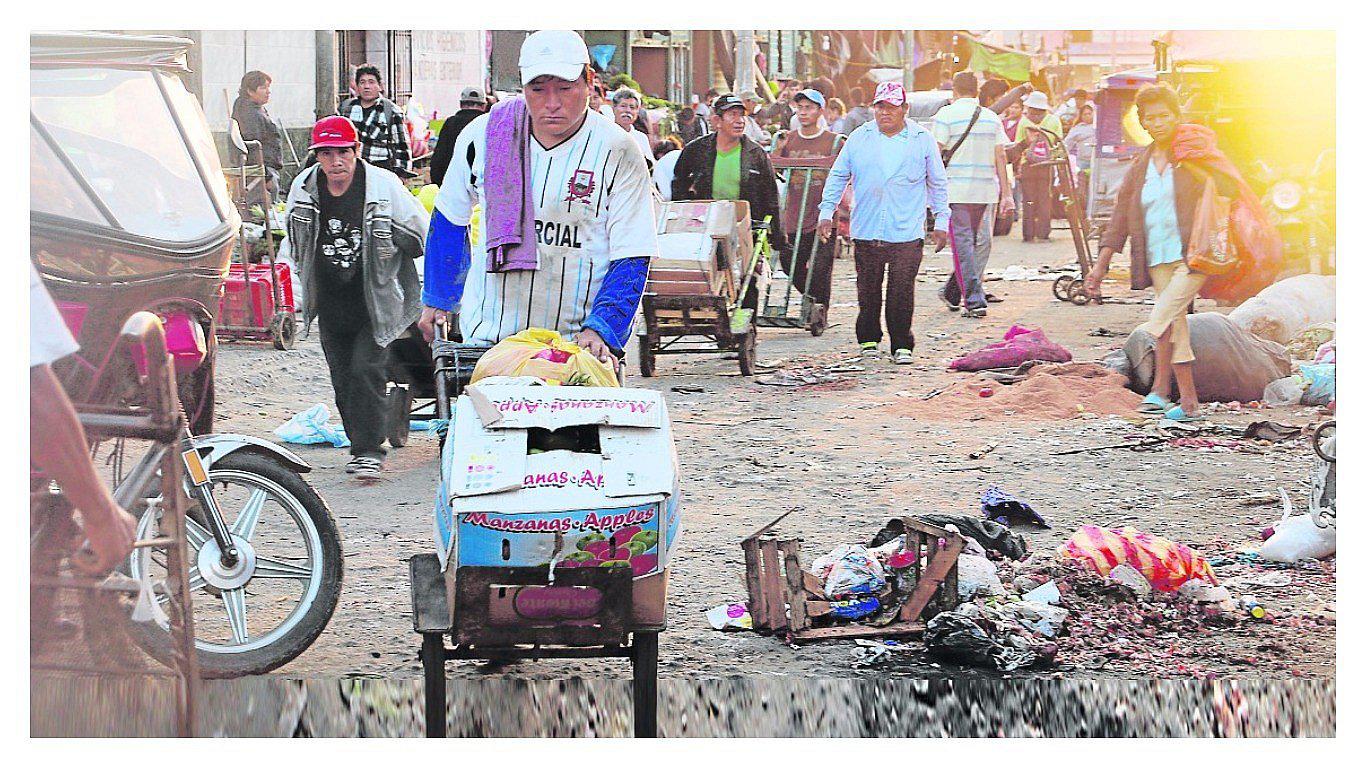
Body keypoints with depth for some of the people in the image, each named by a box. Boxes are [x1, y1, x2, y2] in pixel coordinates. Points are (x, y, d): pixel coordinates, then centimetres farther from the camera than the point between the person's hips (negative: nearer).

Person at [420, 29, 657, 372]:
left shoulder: (618, 152, -6)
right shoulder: (483, 135, 2)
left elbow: (631, 259, -5)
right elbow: (450, 220, 18)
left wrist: (601, 331, -17)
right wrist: (437, 299, 21)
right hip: (486, 337, 2)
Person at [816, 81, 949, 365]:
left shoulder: (923, 140, 5)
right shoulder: (859, 138, 6)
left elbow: (938, 183, 11)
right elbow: (837, 177, 13)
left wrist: (941, 222, 9)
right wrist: (826, 213, 6)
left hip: (907, 233, -2)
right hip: (867, 232, 2)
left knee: (902, 292, -6)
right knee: (868, 290, 8)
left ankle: (902, 345, 3)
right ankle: (868, 339, 23)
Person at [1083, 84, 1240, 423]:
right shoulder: (1140, 166, 13)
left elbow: (1230, 188, -9)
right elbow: (1121, 217, 16)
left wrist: (1192, 164, -18)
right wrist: (1100, 265, 12)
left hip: (1191, 256, -5)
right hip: (1157, 259, 5)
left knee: (1162, 318, -20)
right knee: (1174, 326, 5)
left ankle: (1160, 388, -12)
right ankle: (1188, 402, 11)